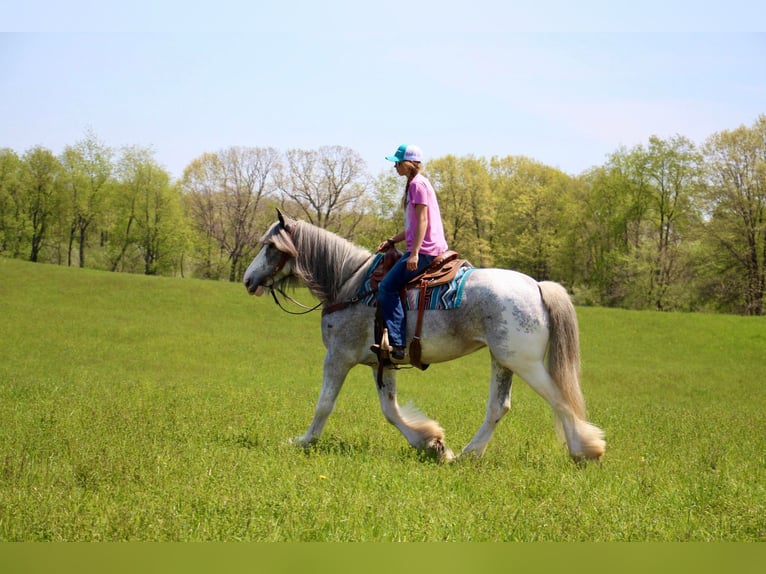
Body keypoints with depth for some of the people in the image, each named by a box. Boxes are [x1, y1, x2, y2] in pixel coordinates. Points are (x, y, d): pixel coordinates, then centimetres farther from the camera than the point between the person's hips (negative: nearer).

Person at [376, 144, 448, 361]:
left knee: (387, 286, -15)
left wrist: (414, 253, -24)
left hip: (425, 250, -11)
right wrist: (392, 241, 19)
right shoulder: (414, 183, 20)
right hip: (424, 249, 11)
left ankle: (397, 343, -22)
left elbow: (422, 221, -18)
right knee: (390, 284, 17)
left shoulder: (417, 184, -11)